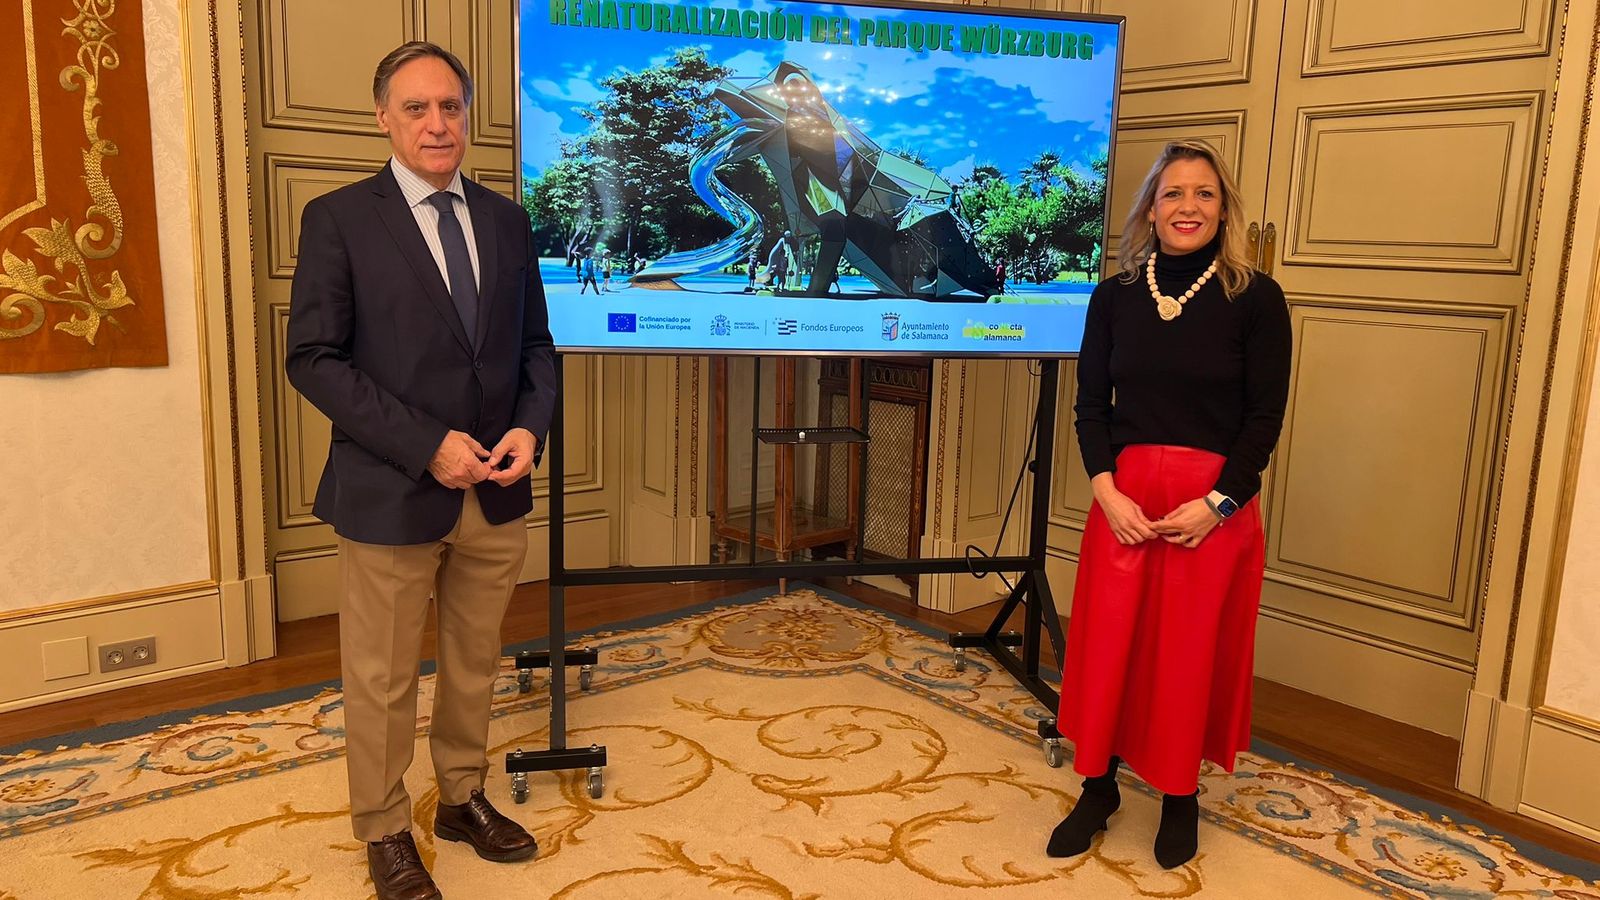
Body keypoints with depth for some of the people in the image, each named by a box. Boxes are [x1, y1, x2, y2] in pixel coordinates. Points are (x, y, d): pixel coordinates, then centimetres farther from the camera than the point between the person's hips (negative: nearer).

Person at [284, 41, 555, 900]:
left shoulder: (506, 219, 8)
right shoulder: (338, 218, -6)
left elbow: (534, 343, 12)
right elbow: (313, 359, -11)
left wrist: (530, 425, -8)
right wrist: (428, 445, -18)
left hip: (496, 492, 4)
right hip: (391, 493, -4)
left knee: (475, 664, 18)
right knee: (383, 679, 9)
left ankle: (463, 798, 38)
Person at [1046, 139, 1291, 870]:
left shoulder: (1255, 298, -3)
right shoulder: (1114, 296, 5)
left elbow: (1265, 417, -5)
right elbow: (1091, 404, 4)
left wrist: (1216, 504, -14)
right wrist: (1107, 490, -10)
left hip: (1214, 505, -2)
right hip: (1123, 496, 2)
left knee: (1191, 655, 7)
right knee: (1107, 645, 6)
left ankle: (1180, 799, 28)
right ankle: (1099, 788, 25)